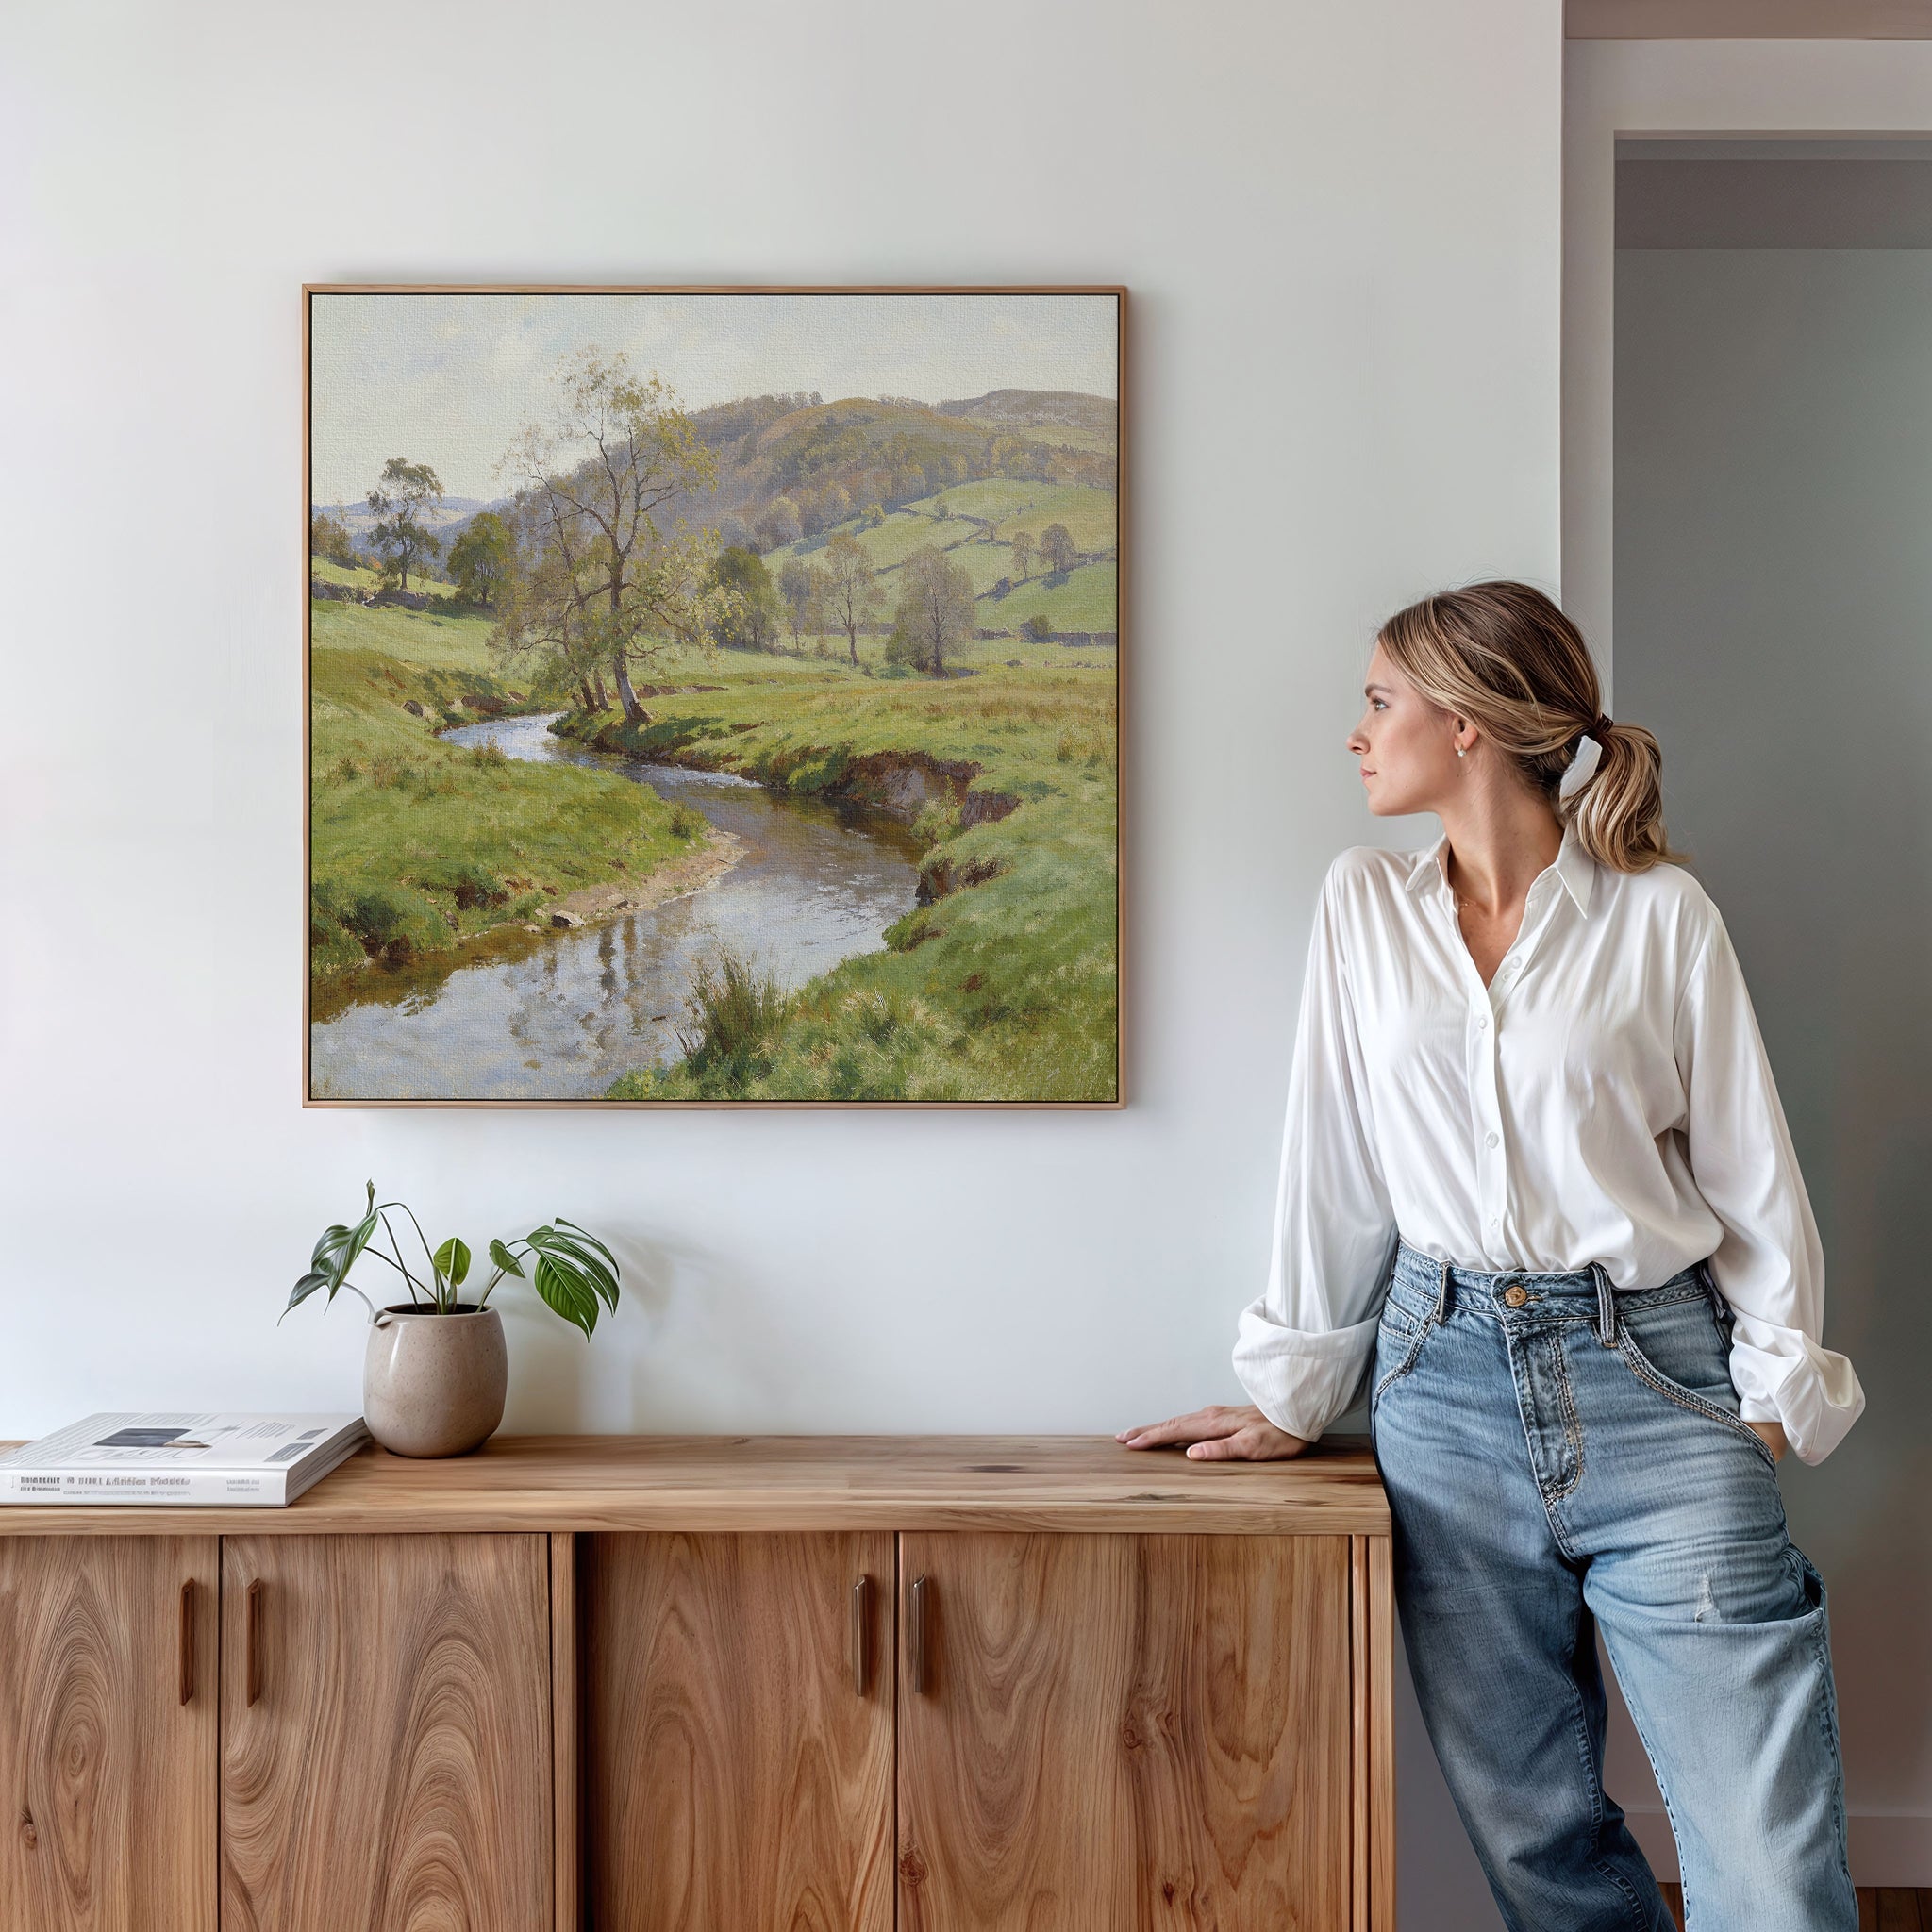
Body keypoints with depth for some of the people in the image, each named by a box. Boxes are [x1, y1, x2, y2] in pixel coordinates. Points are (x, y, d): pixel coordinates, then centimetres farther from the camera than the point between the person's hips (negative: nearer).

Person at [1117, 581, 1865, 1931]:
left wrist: (1777, 1390, -3)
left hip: (1652, 1378, -2)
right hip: (1447, 1379, 3)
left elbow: (1749, 1166, 3)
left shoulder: (1660, 912, 0)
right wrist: (1295, 1395, 10)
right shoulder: (1364, 905, 8)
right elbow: (1334, 1161, 9)